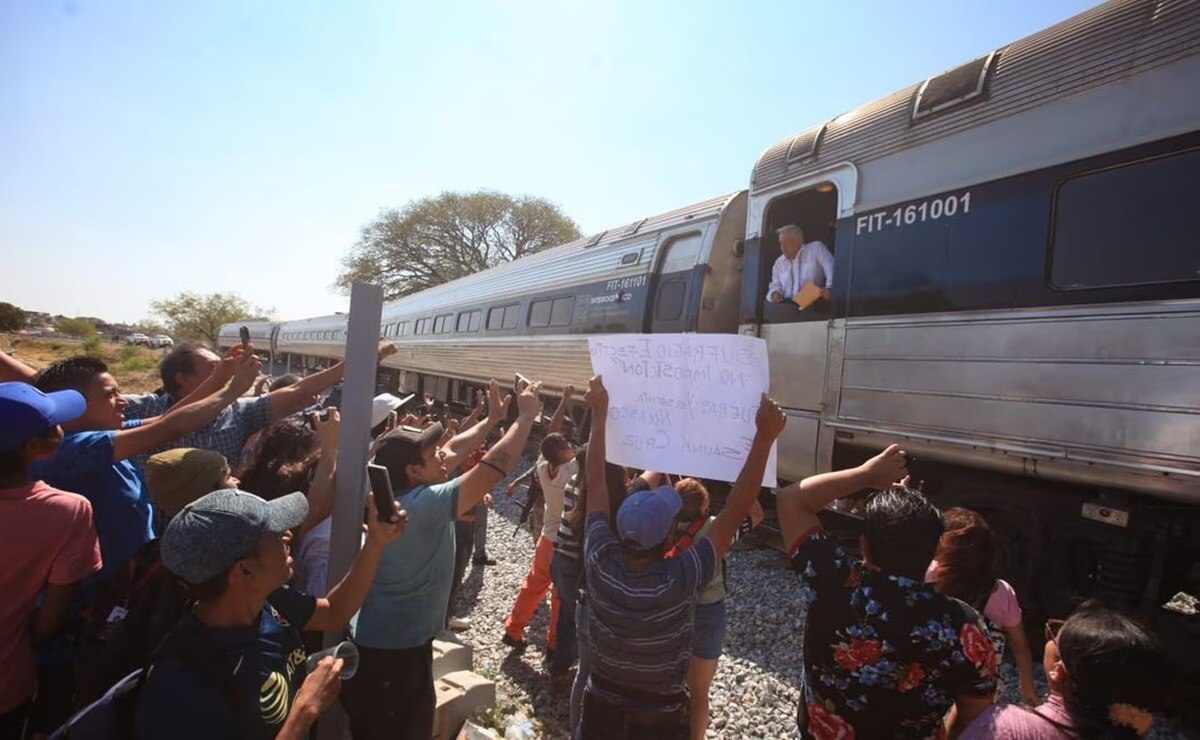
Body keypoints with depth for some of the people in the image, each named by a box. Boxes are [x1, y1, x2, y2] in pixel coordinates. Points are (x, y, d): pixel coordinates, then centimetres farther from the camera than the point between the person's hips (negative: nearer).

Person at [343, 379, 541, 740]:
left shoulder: (395, 494, 0)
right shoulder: (424, 503, -27)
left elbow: (454, 452, 8)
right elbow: (494, 468, -28)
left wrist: (492, 419, 8)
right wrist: (525, 415, -19)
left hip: (376, 640, 9)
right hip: (398, 649, -9)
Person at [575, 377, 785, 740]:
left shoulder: (600, 564, -25)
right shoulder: (682, 579, -32)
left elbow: (595, 485, -15)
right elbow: (734, 512, -28)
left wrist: (599, 414, -8)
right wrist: (764, 437, -26)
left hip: (601, 711, 2)